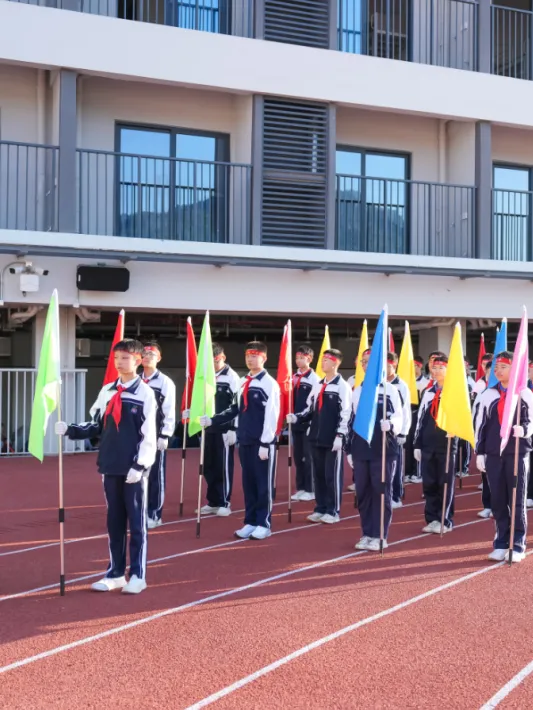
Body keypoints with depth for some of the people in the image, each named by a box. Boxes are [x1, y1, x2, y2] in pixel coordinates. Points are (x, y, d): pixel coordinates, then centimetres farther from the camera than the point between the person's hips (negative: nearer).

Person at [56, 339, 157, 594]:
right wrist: (69, 430, -3)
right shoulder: (106, 392, 9)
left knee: (136, 522, 3)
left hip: (134, 469, -5)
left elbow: (149, 436, -8)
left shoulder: (146, 393, -5)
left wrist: (140, 466, -14)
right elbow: (96, 426, 11)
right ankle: (115, 573, 21)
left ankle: (137, 575, 12)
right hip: (111, 467, 5)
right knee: (114, 521, 11)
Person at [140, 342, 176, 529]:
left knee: (156, 475, 3)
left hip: (156, 435, -4)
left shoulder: (165, 382, -3)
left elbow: (169, 411, -7)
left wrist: (165, 435, -12)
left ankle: (154, 515, 11)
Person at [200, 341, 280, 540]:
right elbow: (235, 410, 17)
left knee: (263, 484, 1)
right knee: (248, 483, 11)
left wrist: (265, 444, -16)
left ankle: (264, 524, 10)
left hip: (263, 443, -7)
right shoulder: (243, 383, 12)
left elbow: (271, 417, -13)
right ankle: (250, 522, 20)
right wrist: (212, 420, 7)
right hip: (245, 441, 7)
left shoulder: (270, 384, -10)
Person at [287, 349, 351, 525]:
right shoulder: (317, 386, 14)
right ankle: (320, 509, 21)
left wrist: (340, 435, -18)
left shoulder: (342, 386, -7)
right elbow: (311, 409, 18)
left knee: (332, 475, 0)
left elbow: (345, 414, -12)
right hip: (316, 437, 7)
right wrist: (296, 418, 1)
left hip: (333, 439, -7)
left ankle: (333, 511, 9)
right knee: (318, 474, 11)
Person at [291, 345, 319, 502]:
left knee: (308, 456, 0)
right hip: (296, 423, 6)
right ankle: (301, 488, 18)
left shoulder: (314, 378, -9)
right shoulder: (294, 377, 10)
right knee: (298, 456, 10)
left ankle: (310, 489, 7)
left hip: (309, 423, -6)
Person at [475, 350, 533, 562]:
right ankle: (501, 543, 15)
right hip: (493, 454, 3)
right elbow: (480, 425, 9)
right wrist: (479, 453, 5)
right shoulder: (488, 394, 8)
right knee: (498, 501, 6)